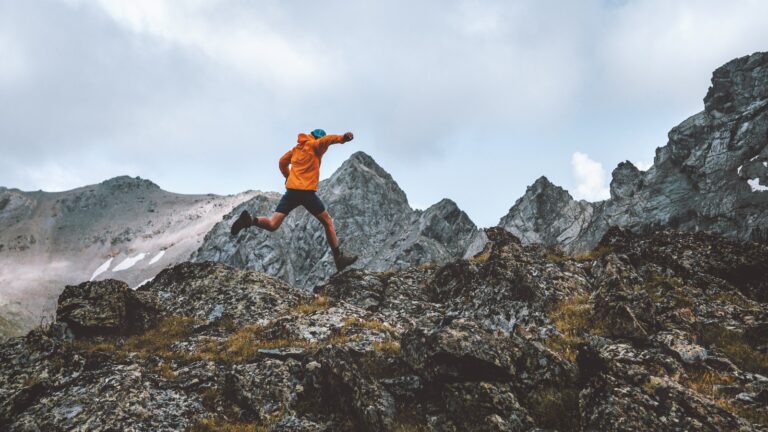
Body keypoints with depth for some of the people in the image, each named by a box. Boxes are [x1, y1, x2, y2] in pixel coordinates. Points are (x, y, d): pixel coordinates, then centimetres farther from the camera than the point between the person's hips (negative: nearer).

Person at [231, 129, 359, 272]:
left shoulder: (297, 148, 21)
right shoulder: (314, 145, 2)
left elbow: (282, 162, 26)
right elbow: (326, 140, -20)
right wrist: (342, 138, -35)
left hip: (291, 190, 5)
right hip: (307, 191, -5)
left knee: (272, 225, 1)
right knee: (328, 222, 9)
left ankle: (250, 220, -28)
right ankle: (339, 259, 9)